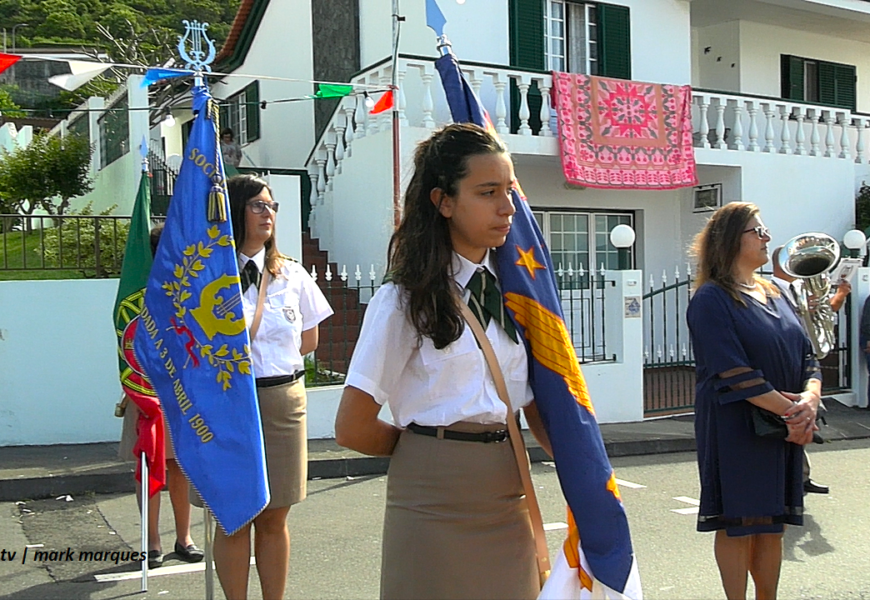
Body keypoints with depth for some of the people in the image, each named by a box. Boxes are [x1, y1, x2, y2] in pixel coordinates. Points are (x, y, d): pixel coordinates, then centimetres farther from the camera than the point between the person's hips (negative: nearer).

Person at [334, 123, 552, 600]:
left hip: (506, 496, 5)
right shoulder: (406, 299, -10)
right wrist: (426, 448, 4)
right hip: (434, 501, -5)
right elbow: (352, 430, -9)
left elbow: (535, 406, 6)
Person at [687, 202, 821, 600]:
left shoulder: (773, 295, 15)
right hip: (736, 429, -7)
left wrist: (809, 399, -11)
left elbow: (806, 355, 9)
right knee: (738, 522, 1)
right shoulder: (711, 298, -8)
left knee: (773, 522, 12)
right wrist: (787, 409, -18)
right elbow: (732, 371, -17)